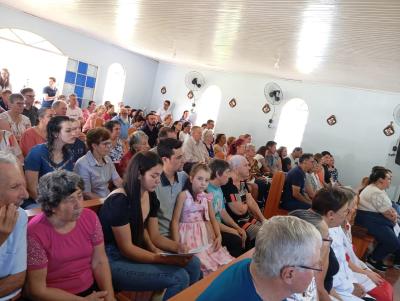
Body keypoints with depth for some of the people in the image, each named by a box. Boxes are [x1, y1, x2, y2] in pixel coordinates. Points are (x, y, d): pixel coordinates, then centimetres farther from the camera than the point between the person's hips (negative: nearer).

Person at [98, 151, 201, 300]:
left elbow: (154, 236, 6)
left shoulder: (151, 197, 1)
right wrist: (164, 259, -27)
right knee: (180, 278, -21)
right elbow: (126, 248, -21)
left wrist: (178, 247, -11)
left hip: (136, 251, 8)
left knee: (193, 264, -3)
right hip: (114, 260, -8)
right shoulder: (119, 201, -23)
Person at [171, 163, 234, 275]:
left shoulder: (206, 197, 5)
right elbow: (175, 220, -12)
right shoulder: (184, 195, -12)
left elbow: (212, 219, 13)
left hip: (205, 235, 6)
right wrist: (177, 244, -17)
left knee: (224, 262, -2)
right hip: (190, 235, -5)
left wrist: (218, 236, -1)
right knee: (202, 263, -19)